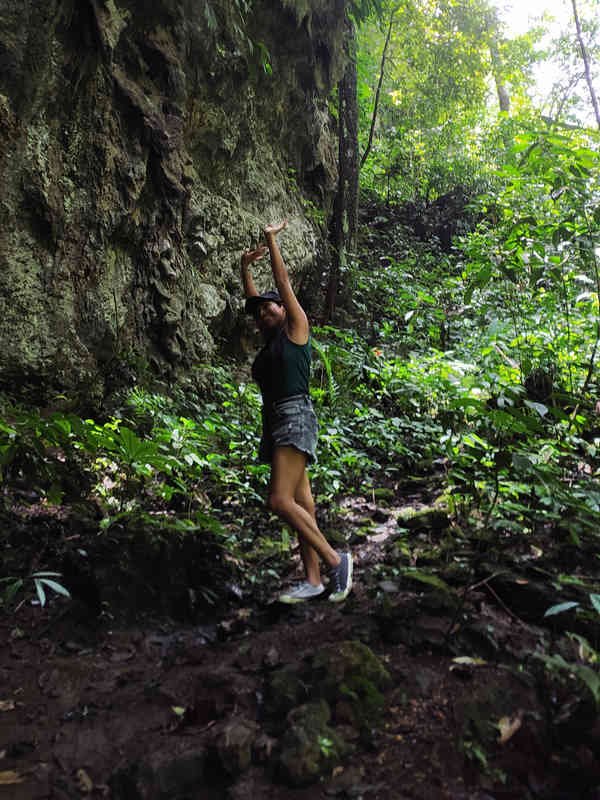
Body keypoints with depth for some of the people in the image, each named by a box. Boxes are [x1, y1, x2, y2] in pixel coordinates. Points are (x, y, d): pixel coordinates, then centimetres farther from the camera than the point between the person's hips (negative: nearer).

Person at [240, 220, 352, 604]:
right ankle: (313, 580, 7)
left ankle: (336, 560, -7)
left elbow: (283, 282, 1)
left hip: (295, 417, -9)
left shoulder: (295, 328, 2)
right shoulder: (270, 340, 21)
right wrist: (246, 266, 26)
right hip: (276, 421, 9)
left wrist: (271, 240, 8)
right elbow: (252, 295, 29)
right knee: (301, 503, 5)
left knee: (281, 501, -17)